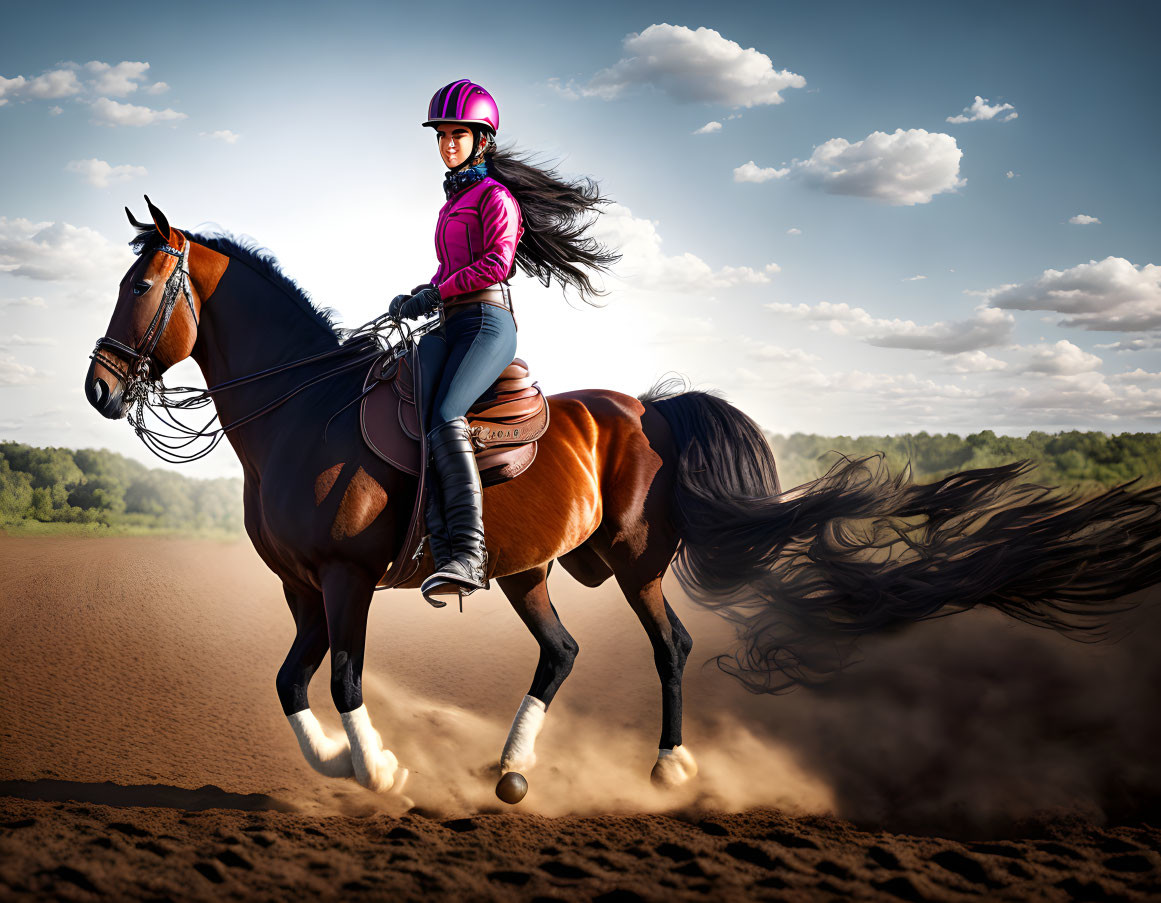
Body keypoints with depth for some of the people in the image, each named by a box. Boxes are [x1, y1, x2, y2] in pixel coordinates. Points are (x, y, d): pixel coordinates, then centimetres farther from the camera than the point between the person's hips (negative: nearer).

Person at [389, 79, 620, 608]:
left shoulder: (495, 194, 3)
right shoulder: (453, 200, 30)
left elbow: (496, 263, -11)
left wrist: (434, 293, -11)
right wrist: (417, 300, 14)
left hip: (487, 320, -8)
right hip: (448, 326, 8)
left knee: (446, 417, -29)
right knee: (422, 423, -18)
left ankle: (469, 553, -34)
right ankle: (446, 555, -29)